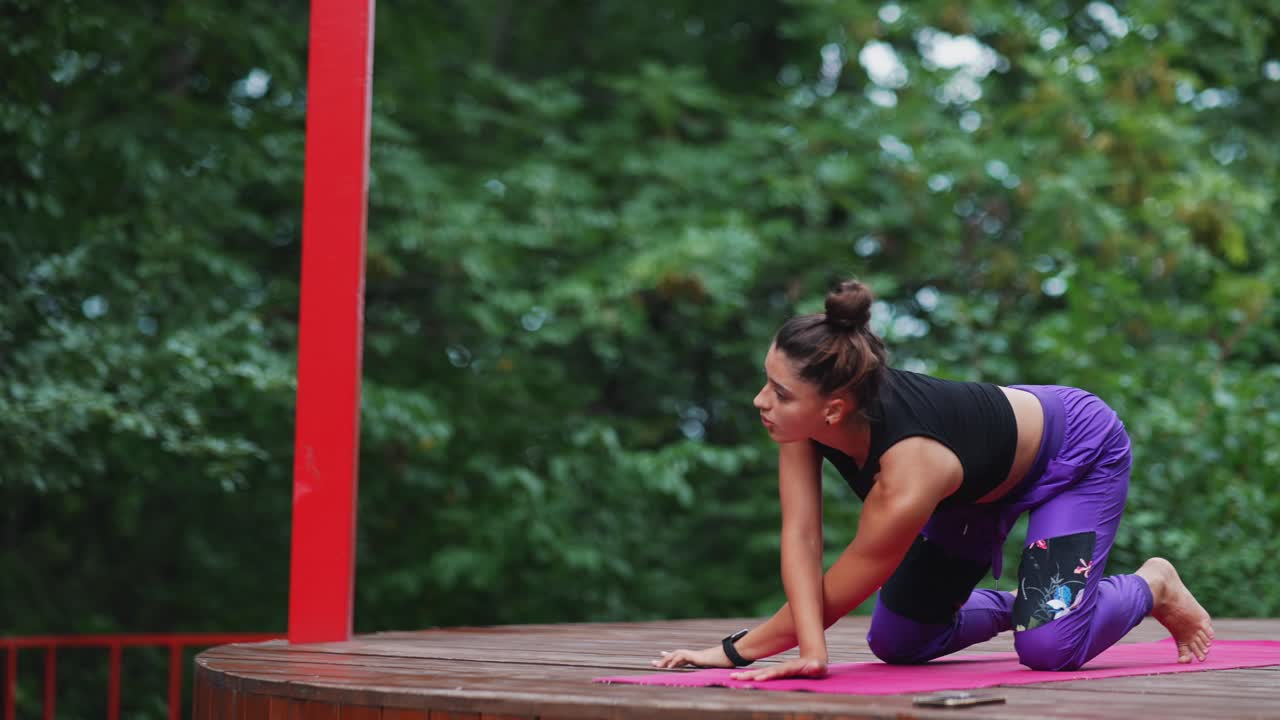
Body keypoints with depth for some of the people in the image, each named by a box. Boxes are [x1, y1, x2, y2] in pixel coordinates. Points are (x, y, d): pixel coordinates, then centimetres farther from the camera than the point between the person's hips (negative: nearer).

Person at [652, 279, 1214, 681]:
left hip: (1075, 449, -7)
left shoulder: (907, 479, -43)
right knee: (895, 642, 2)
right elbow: (801, 536, -27)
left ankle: (1152, 586, 7)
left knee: (1049, 647, -23)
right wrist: (811, 650, -40)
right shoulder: (804, 410, -29)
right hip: (988, 473, 7)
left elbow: (835, 596, -30)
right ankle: (1013, 608, 30)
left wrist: (736, 651, -24)